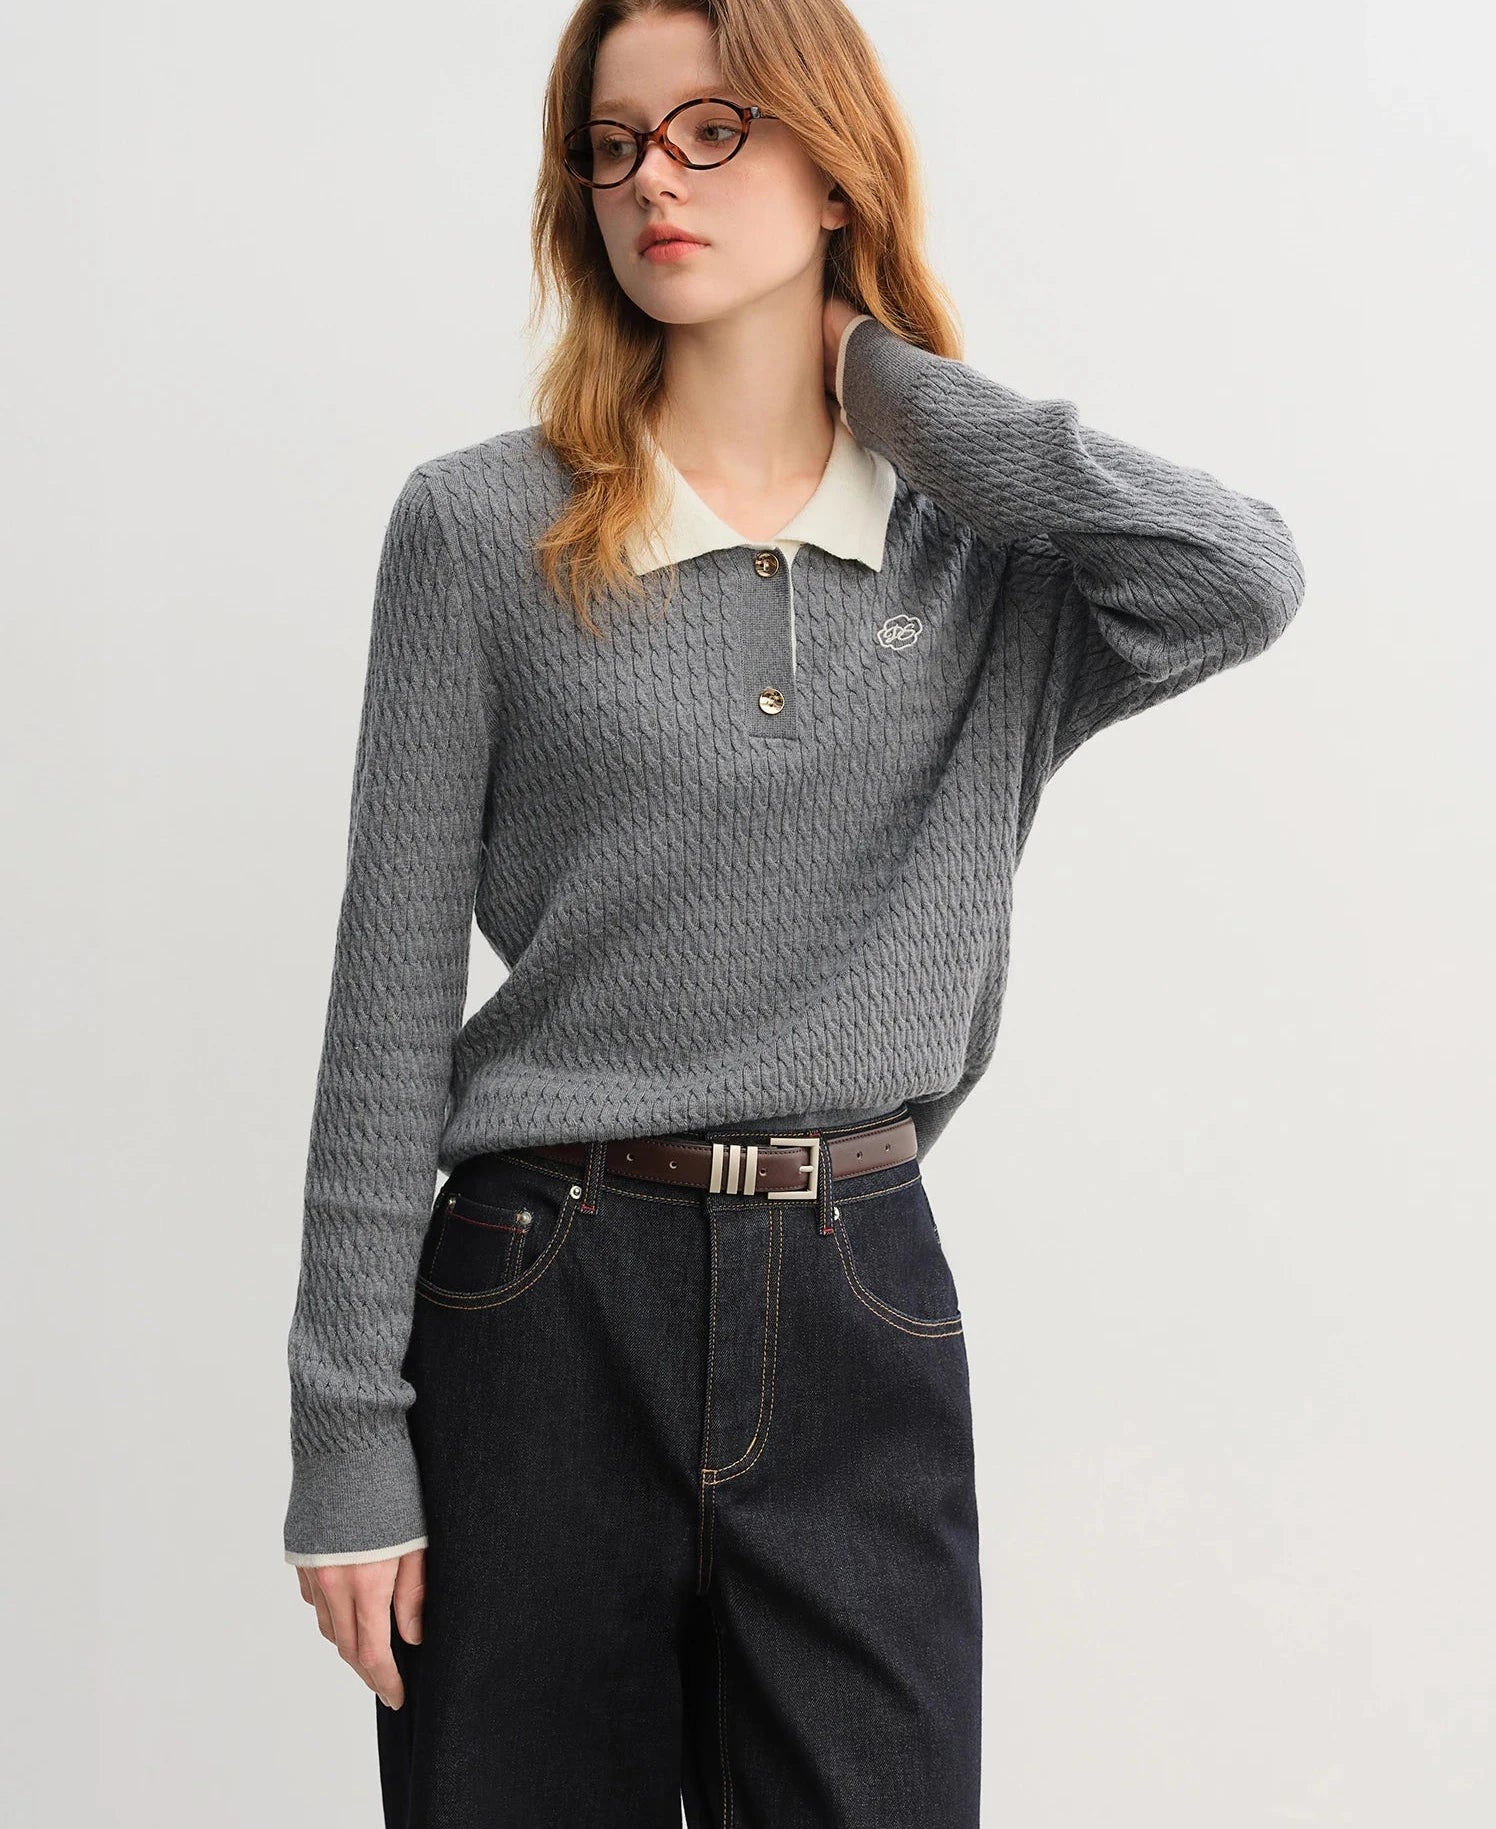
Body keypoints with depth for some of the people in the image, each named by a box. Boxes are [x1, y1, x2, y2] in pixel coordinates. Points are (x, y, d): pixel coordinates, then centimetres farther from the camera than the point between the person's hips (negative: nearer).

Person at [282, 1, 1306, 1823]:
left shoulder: (994, 555, 4)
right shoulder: (483, 530, 0)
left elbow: (1241, 580, -19)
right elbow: (391, 999, -1)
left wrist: (893, 383, -5)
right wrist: (346, 1429, -4)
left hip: (860, 1319, 1)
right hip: (545, 1310, -1)